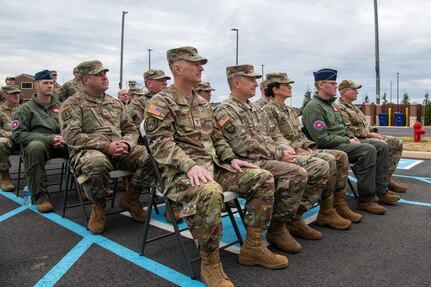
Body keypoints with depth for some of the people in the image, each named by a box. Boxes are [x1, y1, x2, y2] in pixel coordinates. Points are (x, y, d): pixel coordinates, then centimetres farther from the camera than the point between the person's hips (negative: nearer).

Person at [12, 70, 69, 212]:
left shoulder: (60, 107, 19)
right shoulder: (25, 108, 8)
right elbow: (18, 134, -3)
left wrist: (64, 138, -10)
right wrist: (48, 139, -15)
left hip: (60, 145, 3)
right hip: (37, 144, -3)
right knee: (35, 147, -40)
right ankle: (40, 196, -29)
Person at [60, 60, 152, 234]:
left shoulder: (116, 103, 19)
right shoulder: (72, 104, 3)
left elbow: (131, 130, 17)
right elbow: (72, 136, -10)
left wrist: (126, 144, -7)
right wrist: (105, 146, -20)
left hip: (120, 152, 5)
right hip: (88, 152, -4)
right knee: (97, 163, -41)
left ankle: (130, 198, 3)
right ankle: (99, 205, -9)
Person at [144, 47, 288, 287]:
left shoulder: (203, 103, 19)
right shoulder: (161, 103, -5)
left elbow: (217, 136, 21)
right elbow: (162, 143, -16)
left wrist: (231, 159, 6)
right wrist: (190, 165, -29)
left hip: (214, 166, 8)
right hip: (181, 172, -8)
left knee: (263, 178, -4)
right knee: (210, 192, -41)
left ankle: (253, 247, 5)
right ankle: (210, 263, -18)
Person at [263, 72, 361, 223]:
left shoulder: (289, 110, 22)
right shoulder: (269, 110, -7)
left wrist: (309, 147, 3)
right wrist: (297, 149, -19)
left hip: (301, 149, 9)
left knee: (341, 156, -3)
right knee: (328, 160, -26)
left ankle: (339, 205, -1)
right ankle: (326, 212, -17)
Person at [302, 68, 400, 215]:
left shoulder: (331, 104, 19)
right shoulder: (314, 107, -13)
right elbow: (322, 139, -21)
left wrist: (352, 137, 6)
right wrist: (348, 141, -13)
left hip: (344, 142, 10)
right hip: (331, 147, -10)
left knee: (382, 147, 3)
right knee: (368, 150, -27)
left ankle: (381, 191, 7)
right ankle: (366, 200, -18)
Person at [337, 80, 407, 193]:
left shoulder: (353, 107, 24)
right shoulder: (340, 108, -11)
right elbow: (349, 129, -22)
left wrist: (373, 132, 7)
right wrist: (369, 134, -16)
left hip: (367, 136, 10)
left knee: (397, 142, 2)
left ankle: (388, 178, 1)